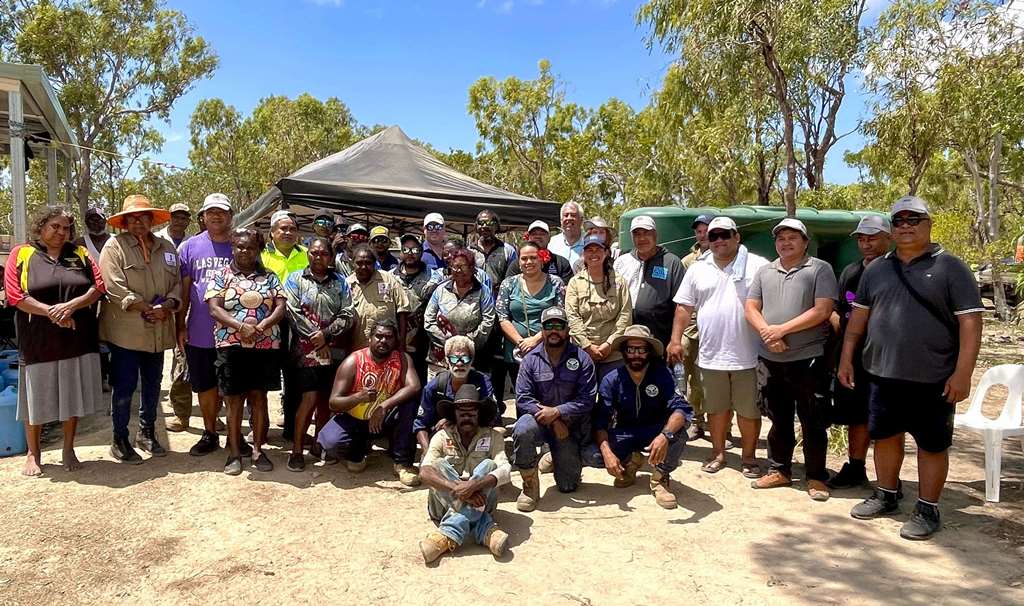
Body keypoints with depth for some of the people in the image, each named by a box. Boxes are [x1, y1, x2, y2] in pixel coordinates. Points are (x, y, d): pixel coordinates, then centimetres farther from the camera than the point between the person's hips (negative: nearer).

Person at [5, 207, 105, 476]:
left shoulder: (80, 254, 10)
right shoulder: (22, 254, 2)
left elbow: (99, 286, 1)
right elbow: (15, 296, -7)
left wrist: (71, 305, -14)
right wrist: (51, 312, -17)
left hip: (78, 340, 2)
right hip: (38, 341, -2)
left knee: (73, 396, 9)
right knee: (36, 397, 8)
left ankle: (68, 449, 24)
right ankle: (33, 454, 24)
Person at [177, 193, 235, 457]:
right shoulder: (190, 246, 4)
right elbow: (184, 289, 6)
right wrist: (181, 326, 2)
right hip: (200, 333, 2)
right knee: (206, 386, 13)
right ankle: (210, 434, 29)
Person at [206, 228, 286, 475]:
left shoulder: (270, 277, 10)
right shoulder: (221, 276, 6)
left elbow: (280, 308, 1)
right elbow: (214, 309, -6)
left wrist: (261, 326, -17)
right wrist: (240, 326, -20)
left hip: (266, 346, 1)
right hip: (232, 346, -1)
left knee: (259, 397, 8)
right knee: (234, 400, 4)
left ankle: (258, 450, 18)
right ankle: (234, 453, 15)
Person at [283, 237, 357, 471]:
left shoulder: (340, 282, 11)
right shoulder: (295, 279, 5)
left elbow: (349, 316, 2)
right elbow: (292, 312, -6)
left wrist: (326, 334, -12)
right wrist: (316, 340, -11)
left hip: (334, 351, 3)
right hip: (306, 350, -3)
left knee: (326, 399, 8)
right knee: (310, 398, -10)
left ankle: (318, 444, 22)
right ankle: (296, 450, 1)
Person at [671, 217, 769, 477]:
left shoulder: (758, 266, -2)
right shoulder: (697, 269, 9)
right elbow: (684, 308, 9)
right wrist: (676, 340, 3)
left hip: (747, 355, -3)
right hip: (710, 355, 3)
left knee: (749, 409, 8)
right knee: (716, 407, 15)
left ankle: (749, 456, 24)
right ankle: (718, 452, 30)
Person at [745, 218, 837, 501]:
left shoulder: (820, 270, -2)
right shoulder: (764, 272, 13)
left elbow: (822, 311, -12)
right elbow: (751, 308, 7)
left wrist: (782, 329, -15)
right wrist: (768, 333, -12)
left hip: (809, 359, -4)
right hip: (770, 359, 4)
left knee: (814, 424, 4)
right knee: (779, 420, 15)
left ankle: (816, 477, 18)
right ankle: (779, 470, 27)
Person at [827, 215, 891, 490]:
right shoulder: (850, 272, 13)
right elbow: (836, 311, 19)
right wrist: (843, 333, 3)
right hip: (852, 358, 6)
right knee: (856, 415, 14)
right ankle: (855, 468, 27)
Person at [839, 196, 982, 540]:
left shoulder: (950, 268, -4)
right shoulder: (876, 270, 9)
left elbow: (970, 323, -9)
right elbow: (858, 317, 14)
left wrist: (962, 373, -16)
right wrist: (846, 358, 8)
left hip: (933, 379, -4)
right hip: (881, 374, 5)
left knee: (932, 444, 7)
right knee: (884, 436, 15)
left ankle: (927, 510, 20)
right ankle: (886, 496, 32)